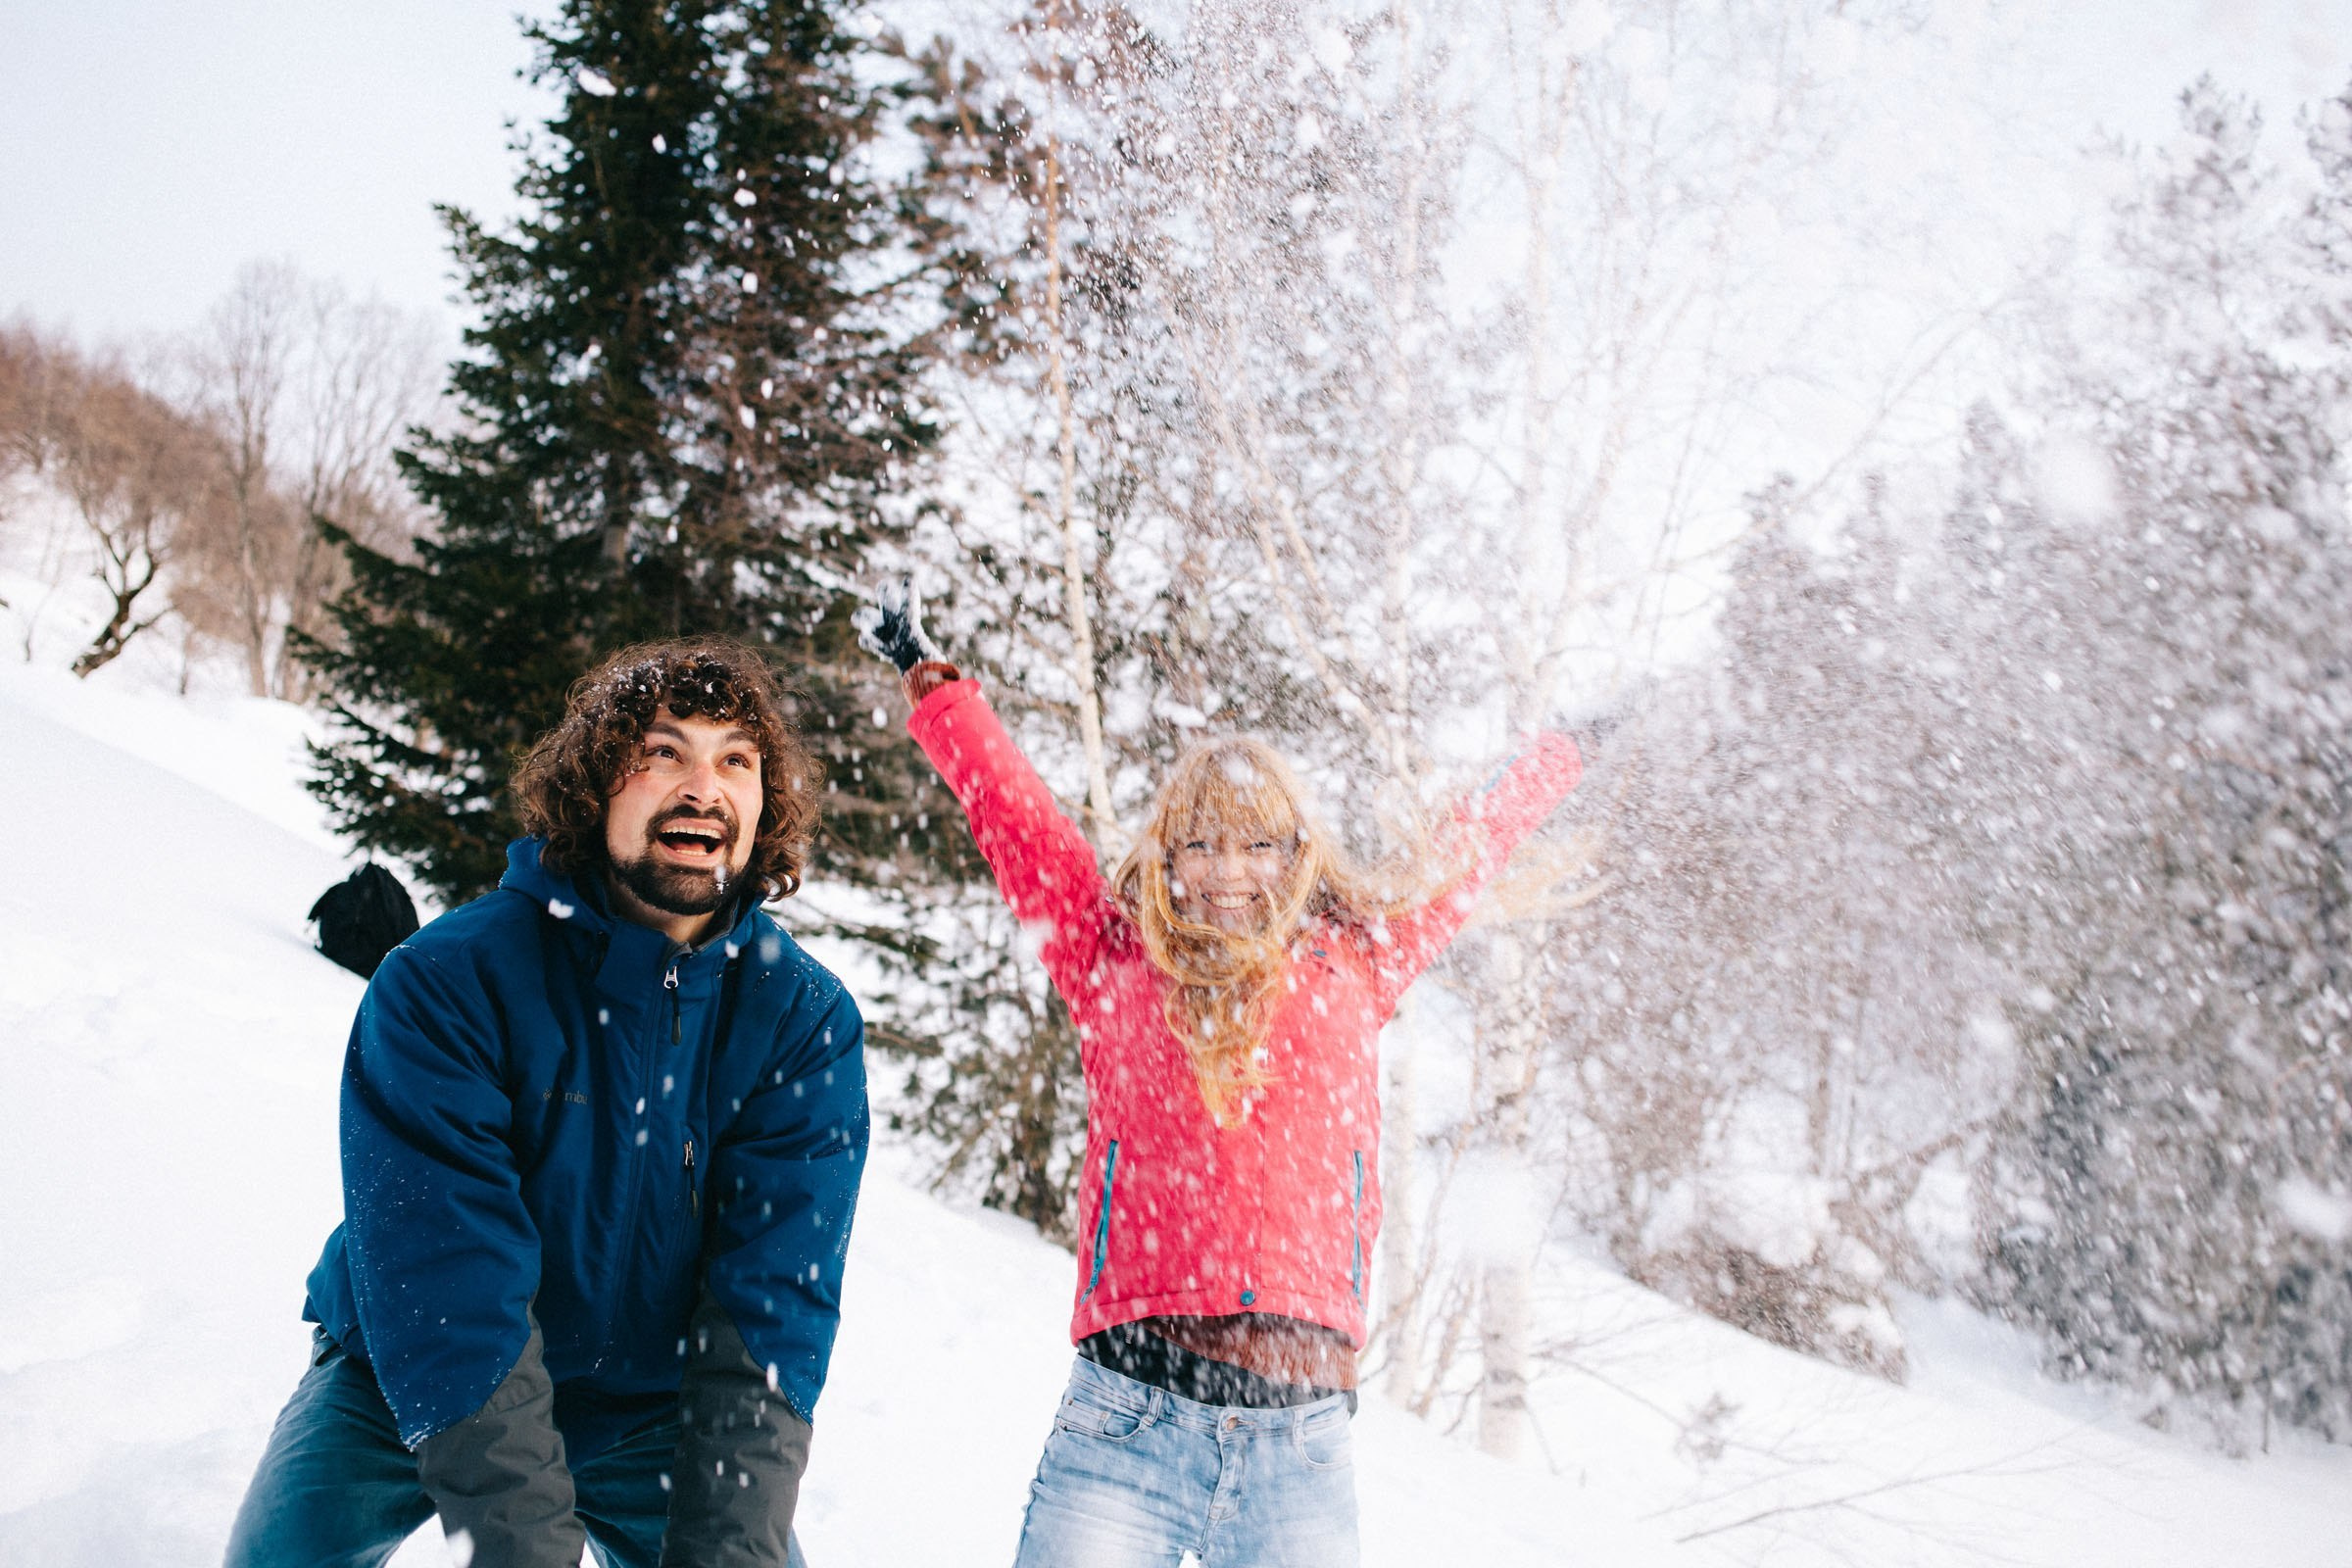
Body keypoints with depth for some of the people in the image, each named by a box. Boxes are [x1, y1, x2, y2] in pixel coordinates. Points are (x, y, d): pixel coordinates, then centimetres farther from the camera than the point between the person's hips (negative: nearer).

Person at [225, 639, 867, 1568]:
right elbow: (450, 1297, -30)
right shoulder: (442, 982, -24)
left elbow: (771, 1314, -22)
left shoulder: (810, 1025, -17)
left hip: (646, 1411, 2)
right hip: (401, 1387, -2)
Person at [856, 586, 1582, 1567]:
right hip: (1126, 1420, -1)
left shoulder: (1353, 967, 15)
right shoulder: (1113, 964, 11)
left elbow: (1455, 861, 30)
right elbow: (1011, 811, 20)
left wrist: (1554, 761, 44)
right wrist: (928, 677, 30)